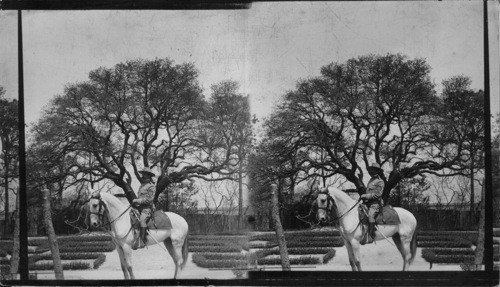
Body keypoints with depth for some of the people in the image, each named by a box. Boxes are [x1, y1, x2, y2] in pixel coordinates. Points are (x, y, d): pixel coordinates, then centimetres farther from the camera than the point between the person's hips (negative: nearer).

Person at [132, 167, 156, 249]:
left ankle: (141, 240, -41)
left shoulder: (151, 186, -5)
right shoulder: (142, 185, 22)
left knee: (142, 219, -33)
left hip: (147, 208, -10)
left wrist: (138, 201, -15)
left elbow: (149, 199, -14)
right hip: (139, 208, 10)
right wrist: (135, 202, 10)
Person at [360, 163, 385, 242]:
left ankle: (371, 235, -33)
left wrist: (366, 196, -16)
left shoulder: (380, 182, -6)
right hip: (368, 203, 10)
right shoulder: (371, 180, 21)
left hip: (375, 204, -10)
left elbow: (378, 194, -14)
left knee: (370, 215, -32)